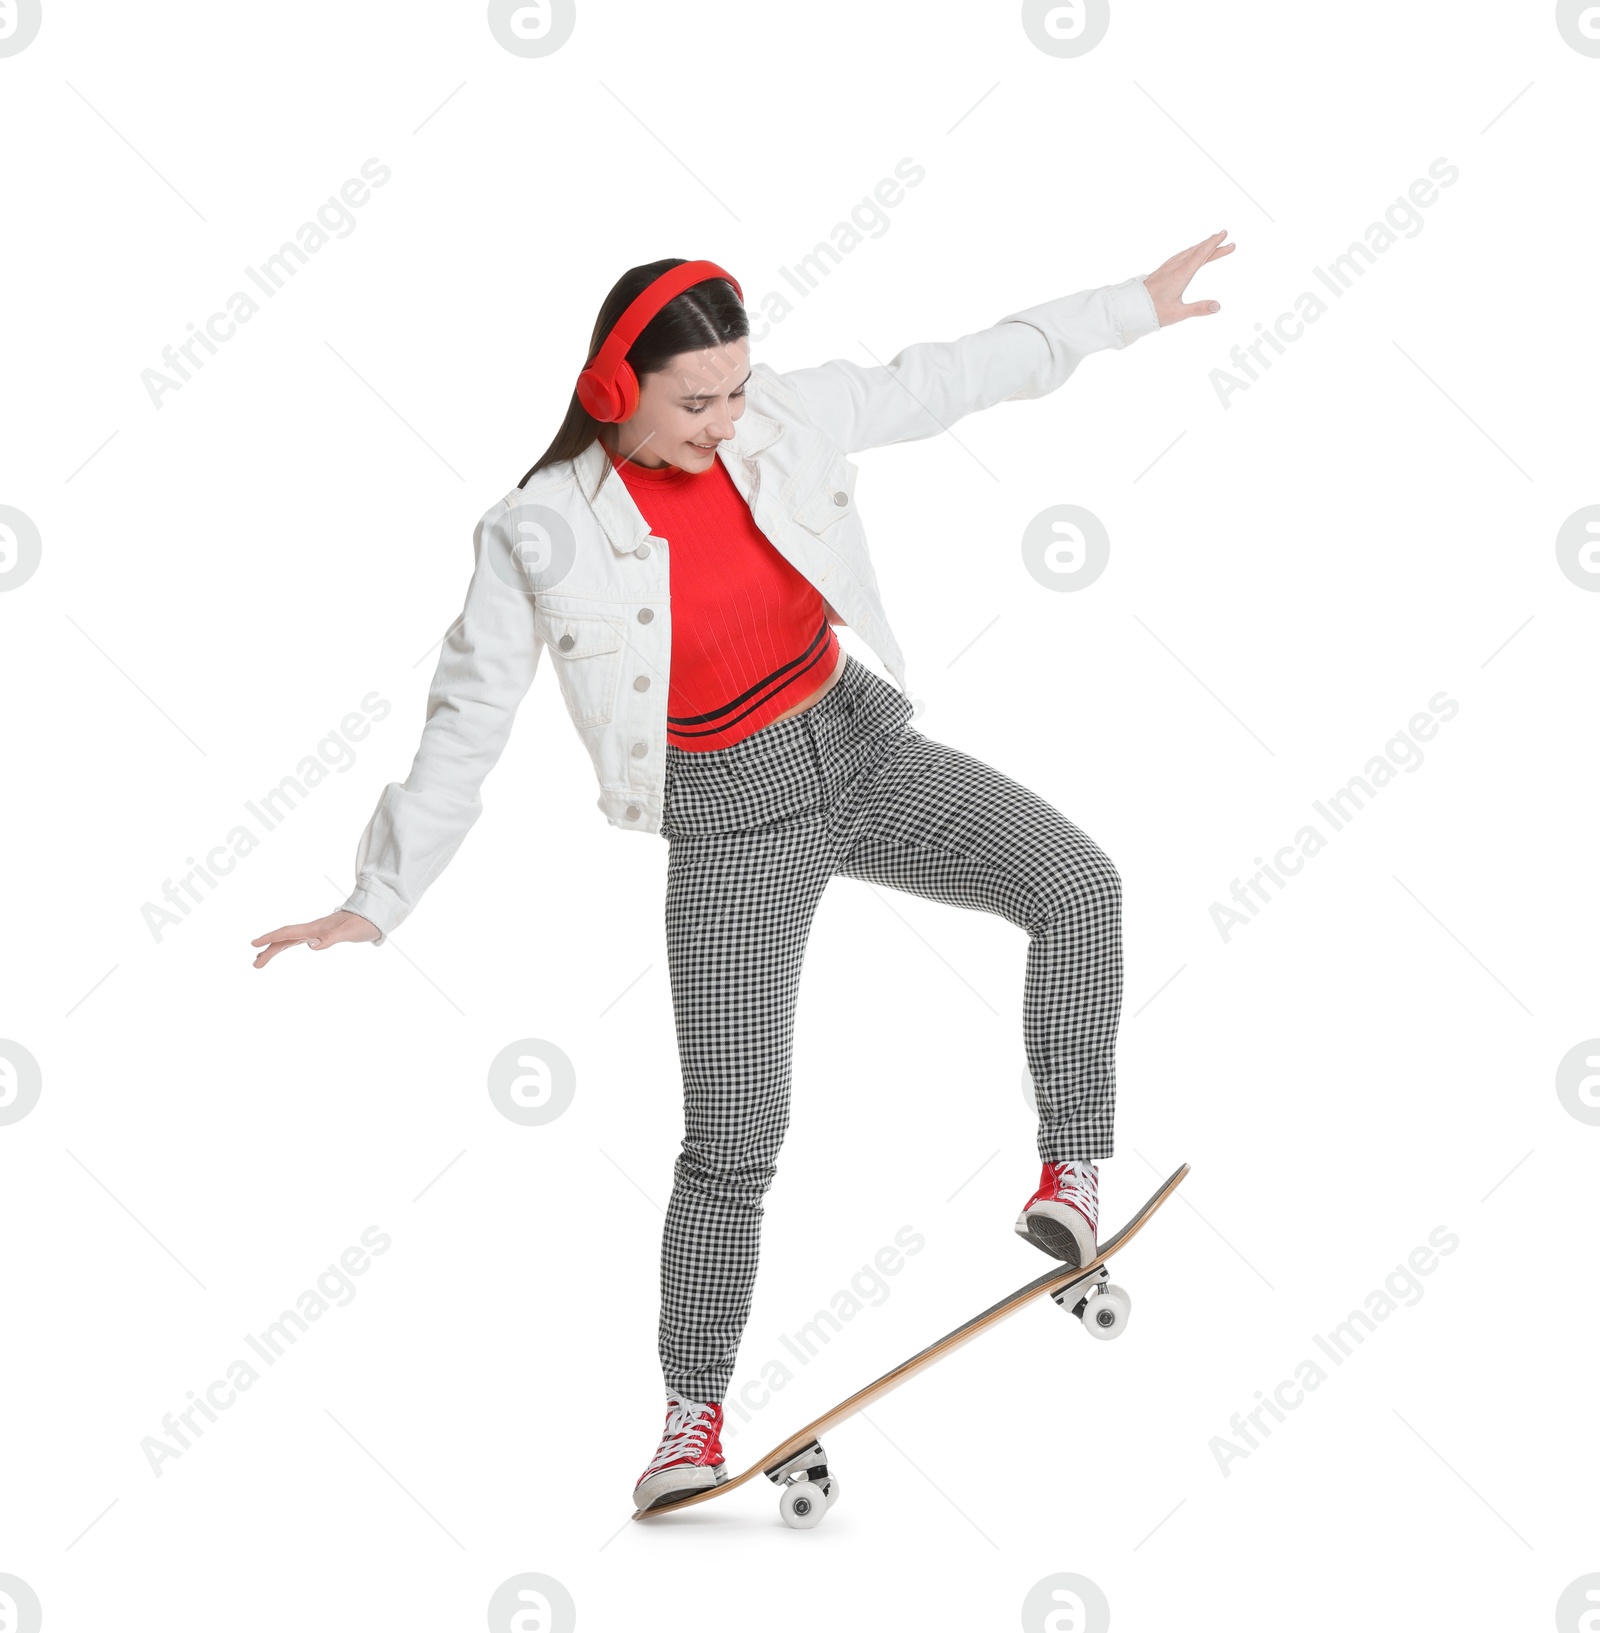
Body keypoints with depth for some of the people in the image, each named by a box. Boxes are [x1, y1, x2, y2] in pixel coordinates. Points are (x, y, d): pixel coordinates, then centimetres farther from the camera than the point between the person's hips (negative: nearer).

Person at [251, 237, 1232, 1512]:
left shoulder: (790, 418, -6)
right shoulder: (542, 539, -15)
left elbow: (952, 378, 7)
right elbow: (467, 725, -8)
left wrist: (1129, 307, 12)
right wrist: (379, 902, -7)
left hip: (865, 747, 4)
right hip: (733, 823, -4)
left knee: (1077, 885, -20)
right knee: (735, 1144, -3)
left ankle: (1075, 1167, -6)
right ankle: (694, 1416, 14)